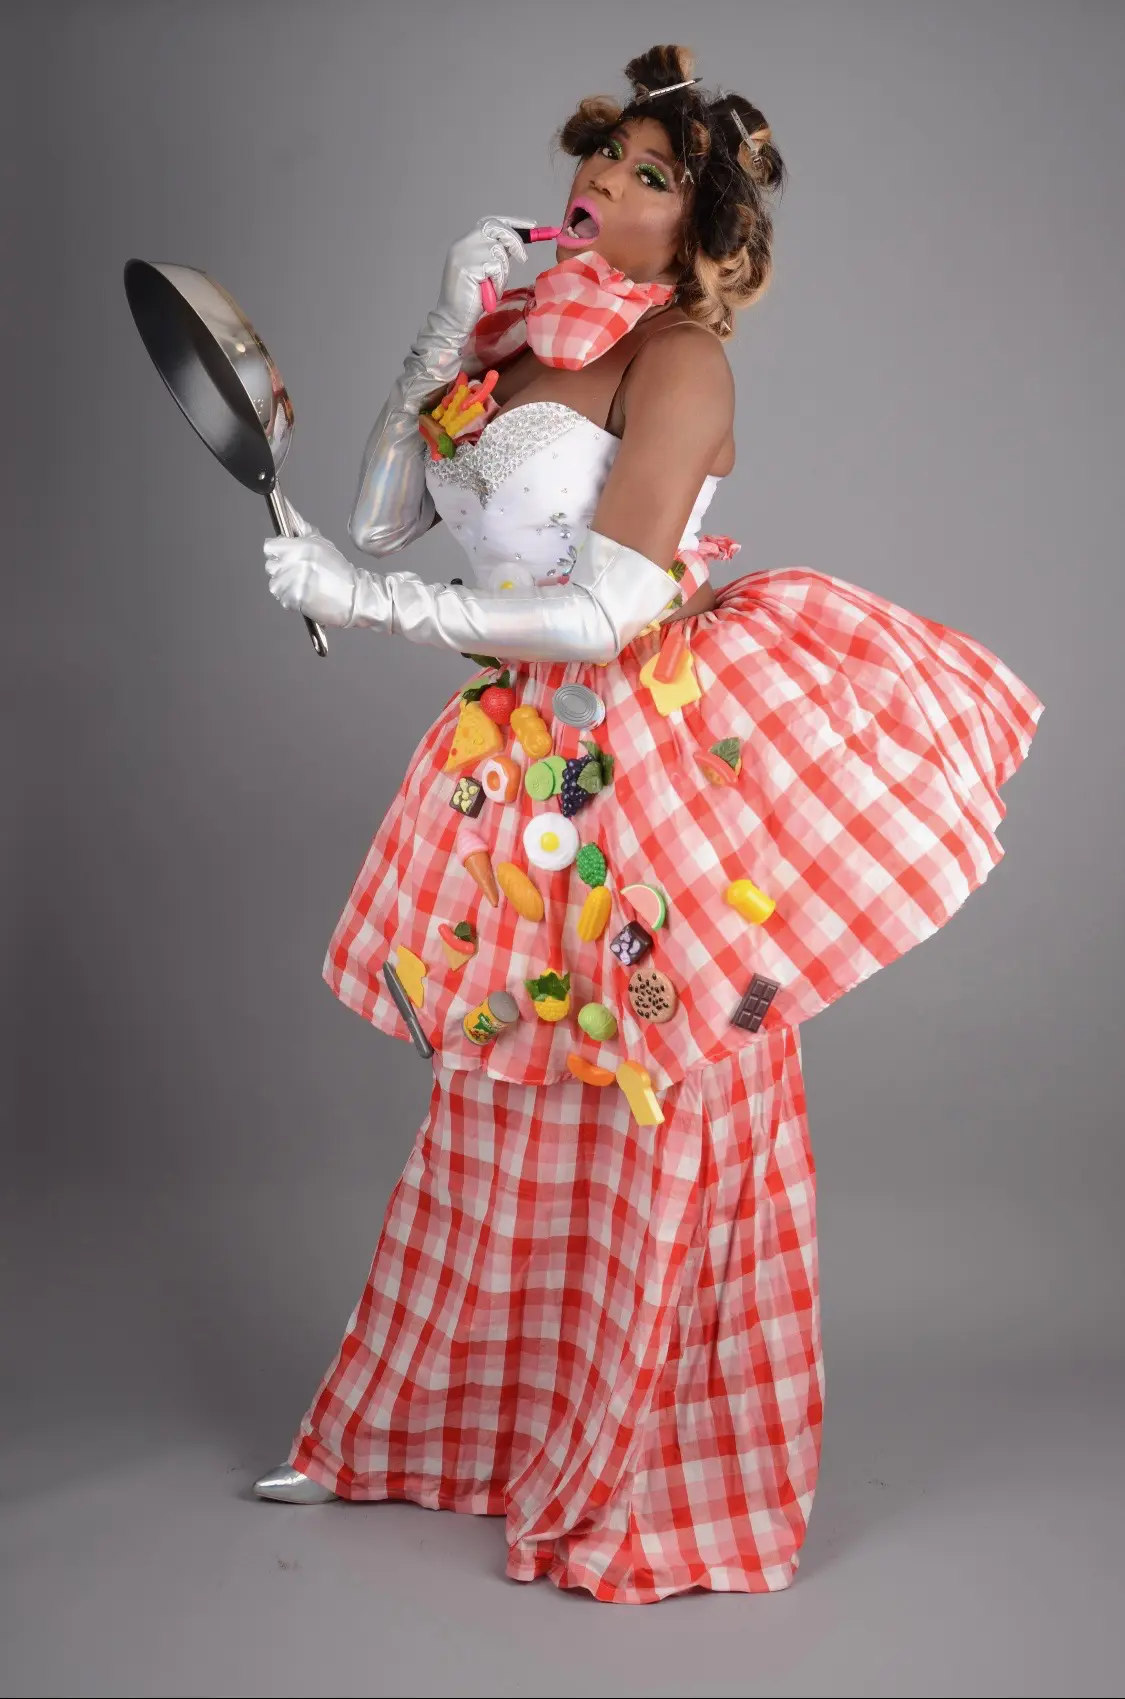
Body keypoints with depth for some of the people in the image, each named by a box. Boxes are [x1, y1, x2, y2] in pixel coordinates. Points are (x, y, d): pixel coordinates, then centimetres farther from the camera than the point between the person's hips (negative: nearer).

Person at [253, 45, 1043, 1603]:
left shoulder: (678, 359, -12)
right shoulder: (520, 328, 9)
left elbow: (606, 612, -20)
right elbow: (386, 515, 9)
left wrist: (364, 605, -15)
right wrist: (444, 334, -4)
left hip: (660, 755, -7)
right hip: (530, 769, 7)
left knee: (657, 1112, 3)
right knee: (500, 1100, 17)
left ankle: (645, 1476, 19)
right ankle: (425, 1426, 34)